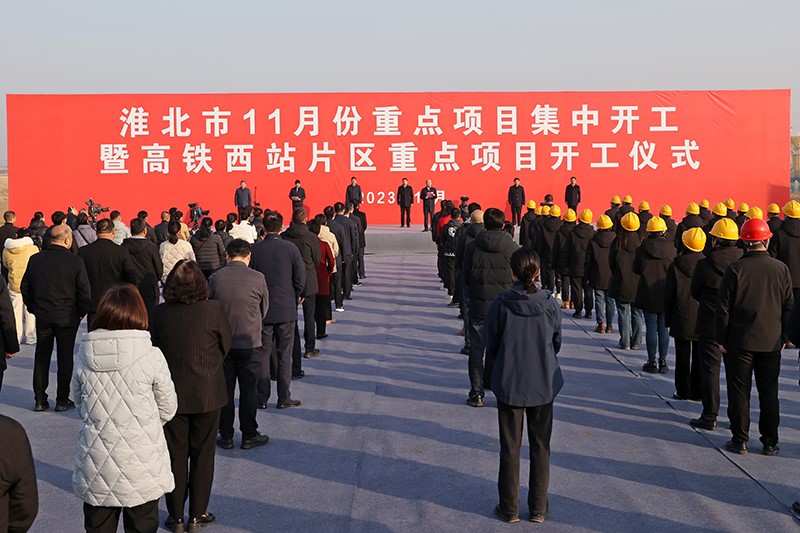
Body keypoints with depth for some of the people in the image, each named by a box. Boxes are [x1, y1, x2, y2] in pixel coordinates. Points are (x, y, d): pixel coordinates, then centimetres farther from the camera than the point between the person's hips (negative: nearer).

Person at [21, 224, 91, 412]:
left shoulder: (35, 259, 0)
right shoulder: (75, 261, -12)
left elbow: (25, 287, 7)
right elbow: (85, 291, -10)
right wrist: (81, 312, 4)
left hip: (42, 317, 3)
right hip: (67, 317, -3)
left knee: (41, 358, 13)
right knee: (65, 359, 7)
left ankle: (40, 400, 17)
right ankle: (62, 400, 12)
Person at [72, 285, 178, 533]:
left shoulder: (83, 356, -7)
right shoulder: (152, 357, -14)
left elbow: (79, 402, 7)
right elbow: (167, 410, -3)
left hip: (95, 472, 2)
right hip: (142, 471, -2)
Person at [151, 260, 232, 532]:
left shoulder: (160, 313, -10)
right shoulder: (214, 310, -15)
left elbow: (154, 348, 2)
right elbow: (226, 346, -2)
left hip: (172, 394, 1)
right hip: (207, 394, -1)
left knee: (175, 455, 12)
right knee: (202, 454, 12)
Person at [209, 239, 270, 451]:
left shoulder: (215, 278, -8)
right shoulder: (257, 278, -10)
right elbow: (264, 309, 3)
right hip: (249, 343, -1)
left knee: (224, 390, 11)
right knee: (248, 390, 9)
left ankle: (226, 436, 18)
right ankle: (249, 436, 16)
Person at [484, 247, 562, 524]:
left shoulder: (500, 304, -14)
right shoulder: (550, 303, -10)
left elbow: (491, 346, -6)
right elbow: (557, 342, 2)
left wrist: (489, 378, 9)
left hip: (509, 384, -1)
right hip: (543, 384, 1)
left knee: (510, 447, 11)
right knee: (541, 446, 13)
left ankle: (509, 508, 19)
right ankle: (538, 508, 21)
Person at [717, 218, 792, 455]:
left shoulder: (735, 270, -10)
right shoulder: (781, 269, -2)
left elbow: (723, 308, -8)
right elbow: (789, 306, 5)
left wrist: (722, 339, 1)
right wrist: (784, 337, 14)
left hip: (739, 341, -2)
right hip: (771, 342, 2)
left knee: (739, 392, 6)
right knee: (769, 393, 10)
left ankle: (740, 440, 10)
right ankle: (770, 442, 16)